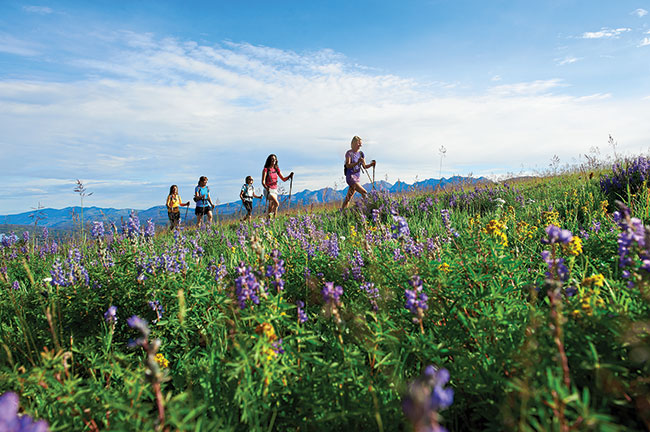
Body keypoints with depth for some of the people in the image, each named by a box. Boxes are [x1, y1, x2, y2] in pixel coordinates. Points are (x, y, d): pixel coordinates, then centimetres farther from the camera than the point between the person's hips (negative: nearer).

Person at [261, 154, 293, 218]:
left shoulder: (277, 169, 11)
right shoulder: (266, 169, -5)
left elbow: (283, 179, 12)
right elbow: (263, 182, -12)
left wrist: (289, 176, -7)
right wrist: (266, 188, -32)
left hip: (275, 190, 6)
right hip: (268, 190, -6)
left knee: (272, 207, 8)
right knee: (276, 203, -25)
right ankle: (274, 216, -13)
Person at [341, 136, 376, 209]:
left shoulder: (361, 153, 11)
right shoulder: (349, 153, -7)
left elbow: (365, 166, 10)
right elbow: (348, 165, -18)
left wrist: (371, 164, -10)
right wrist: (357, 162, -32)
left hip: (358, 177, 6)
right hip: (350, 176, -6)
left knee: (348, 198, 8)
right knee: (364, 193, -18)